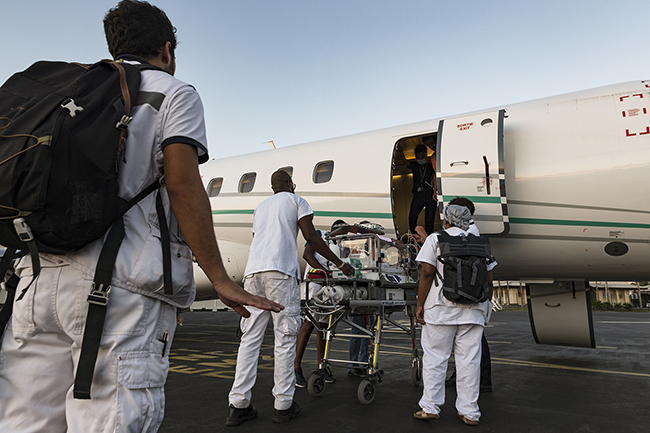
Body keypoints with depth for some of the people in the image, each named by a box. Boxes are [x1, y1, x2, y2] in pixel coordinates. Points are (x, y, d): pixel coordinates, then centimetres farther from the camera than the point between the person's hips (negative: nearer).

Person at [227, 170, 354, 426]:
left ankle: (238, 405, 5)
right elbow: (311, 237, 3)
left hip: (252, 271, 6)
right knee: (285, 338, 0)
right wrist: (339, 264, 7)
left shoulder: (260, 207, 31)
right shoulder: (296, 201, 13)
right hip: (280, 271, -6)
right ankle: (283, 405, 4)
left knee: (250, 338, 5)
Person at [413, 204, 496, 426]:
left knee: (435, 358, 5)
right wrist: (485, 308, 18)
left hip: (441, 309, -3)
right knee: (469, 360, 7)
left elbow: (426, 274, -8)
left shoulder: (435, 239, 0)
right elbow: (489, 281, 9)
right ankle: (469, 412, 14)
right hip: (473, 311, 3)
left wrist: (420, 305, -4)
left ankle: (430, 407, 9)